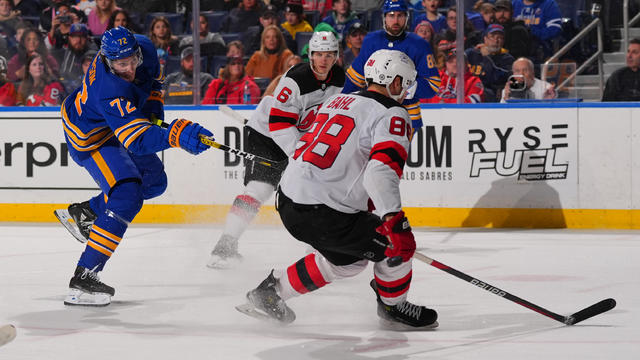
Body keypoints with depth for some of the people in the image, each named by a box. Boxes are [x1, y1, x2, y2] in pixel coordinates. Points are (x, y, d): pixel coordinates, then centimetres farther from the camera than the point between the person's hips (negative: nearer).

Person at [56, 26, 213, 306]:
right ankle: (83, 278, -28)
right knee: (127, 194, -25)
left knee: (154, 181, 19)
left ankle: (84, 213, 34)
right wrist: (176, 134, -62)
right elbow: (138, 141, -49)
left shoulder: (144, 48, -20)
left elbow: (152, 77, 6)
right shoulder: (110, 91, -42)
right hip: (89, 139, -9)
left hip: (119, 124, 9)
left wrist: (154, 111, -3)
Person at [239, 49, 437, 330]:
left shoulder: (337, 101, 19)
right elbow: (382, 169, -25)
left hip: (288, 201, 9)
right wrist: (394, 219, -33)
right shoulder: (393, 115, -7)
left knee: (348, 260, 28)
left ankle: (271, 291, 33)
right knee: (398, 245, 4)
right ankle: (393, 307, 24)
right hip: (321, 214, -9)